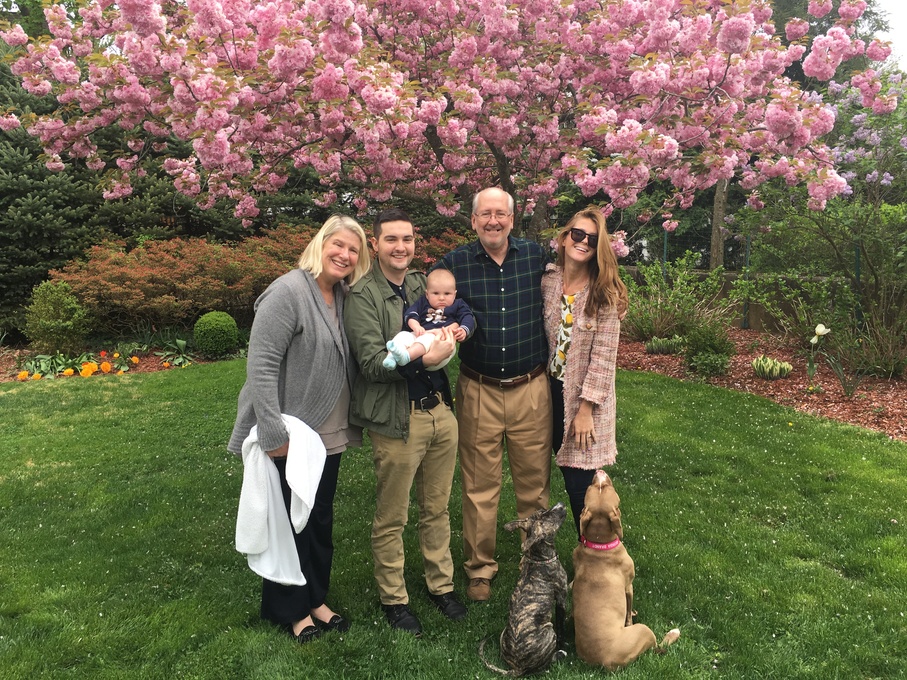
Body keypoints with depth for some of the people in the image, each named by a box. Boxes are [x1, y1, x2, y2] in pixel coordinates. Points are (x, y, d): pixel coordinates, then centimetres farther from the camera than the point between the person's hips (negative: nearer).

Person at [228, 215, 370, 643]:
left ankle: (314, 599, 37)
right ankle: (290, 610, 29)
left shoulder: (343, 297, 6)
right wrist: (273, 434, -24)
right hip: (292, 437, -7)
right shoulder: (289, 292, -18)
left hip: (328, 434, 7)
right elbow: (260, 366, -22)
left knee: (321, 520, 18)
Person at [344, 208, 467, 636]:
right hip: (398, 420, -6)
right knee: (391, 518, 8)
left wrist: (451, 333, -1)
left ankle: (441, 585, 35)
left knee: (437, 508, 18)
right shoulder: (363, 296, -9)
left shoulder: (422, 284, 10)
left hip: (441, 411, 6)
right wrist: (424, 358, -27)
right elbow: (372, 362, -16)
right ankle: (393, 599, 27)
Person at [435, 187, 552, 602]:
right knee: (479, 486, 8)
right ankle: (480, 568, 26)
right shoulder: (454, 264, -2)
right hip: (479, 392, -1)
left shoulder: (537, 256, 2)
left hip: (531, 389, 1)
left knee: (535, 481, 12)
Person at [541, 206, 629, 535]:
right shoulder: (547, 280, -1)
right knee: (568, 474, 16)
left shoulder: (606, 293, -12)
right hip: (551, 391, 3)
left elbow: (603, 357, -14)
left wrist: (586, 409, -15)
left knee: (580, 484, 1)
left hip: (585, 398, -3)